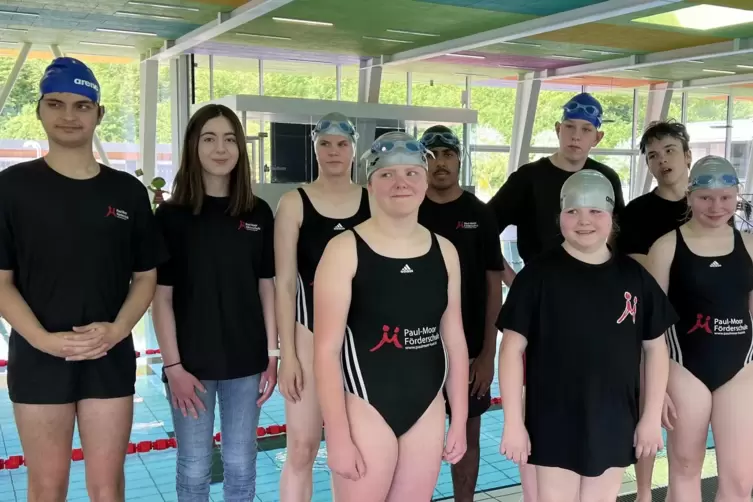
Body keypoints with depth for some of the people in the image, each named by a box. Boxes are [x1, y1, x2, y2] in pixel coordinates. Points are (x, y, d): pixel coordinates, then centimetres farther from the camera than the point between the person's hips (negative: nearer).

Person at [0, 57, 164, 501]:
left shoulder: (128, 191, 4)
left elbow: (146, 275, 6)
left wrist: (117, 330, -11)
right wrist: (43, 339, -16)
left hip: (111, 357, 2)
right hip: (38, 358, -1)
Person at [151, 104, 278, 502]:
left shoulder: (259, 213, 2)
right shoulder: (172, 215, -5)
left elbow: (267, 287, 5)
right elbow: (161, 296, -6)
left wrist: (272, 355, 3)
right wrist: (173, 365, -10)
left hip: (246, 361, 2)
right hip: (191, 362, -2)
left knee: (241, 466, 13)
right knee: (194, 469, 11)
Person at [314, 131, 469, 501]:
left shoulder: (444, 251, 4)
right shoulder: (345, 250, -11)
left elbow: (455, 341, 9)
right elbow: (327, 350, -13)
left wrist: (459, 420, 9)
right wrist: (338, 437, -14)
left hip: (428, 409, 5)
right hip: (365, 408, -4)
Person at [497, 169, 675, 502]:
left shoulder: (634, 276, 0)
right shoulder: (539, 274, -9)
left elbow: (655, 347, 8)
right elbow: (512, 348, -8)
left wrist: (652, 416, 6)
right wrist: (513, 421, -11)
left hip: (613, 425, 3)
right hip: (553, 425, -3)